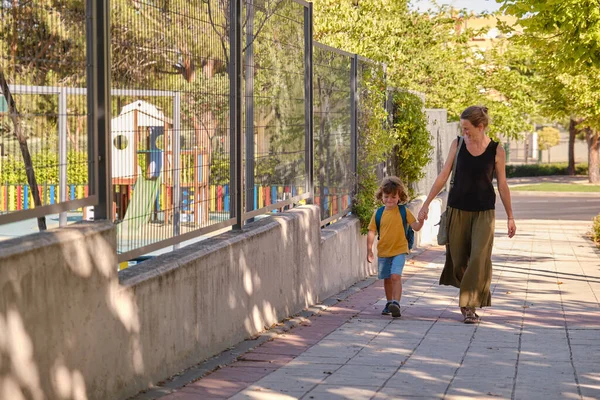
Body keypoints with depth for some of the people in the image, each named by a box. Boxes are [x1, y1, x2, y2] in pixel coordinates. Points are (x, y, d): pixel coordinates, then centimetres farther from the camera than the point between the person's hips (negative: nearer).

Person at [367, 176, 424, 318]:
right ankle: (389, 303, 30)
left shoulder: (404, 212, -3)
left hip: (399, 250, -3)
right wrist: (369, 250, 0)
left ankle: (396, 303, -25)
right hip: (383, 252, 3)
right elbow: (371, 232, 5)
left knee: (395, 276, -20)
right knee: (387, 279, 14)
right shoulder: (378, 214, 0)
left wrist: (421, 220, -23)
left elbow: (416, 227, -2)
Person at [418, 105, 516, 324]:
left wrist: (510, 217, 4)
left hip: (484, 211, -2)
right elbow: (443, 176, 5)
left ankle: (470, 306, -5)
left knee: (479, 258, -12)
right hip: (458, 208, 2)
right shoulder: (458, 144, 0)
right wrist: (427, 203, 3)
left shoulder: (496, 150, -5)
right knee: (458, 259, 5)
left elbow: (502, 185, 2)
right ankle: (477, 294, 28)